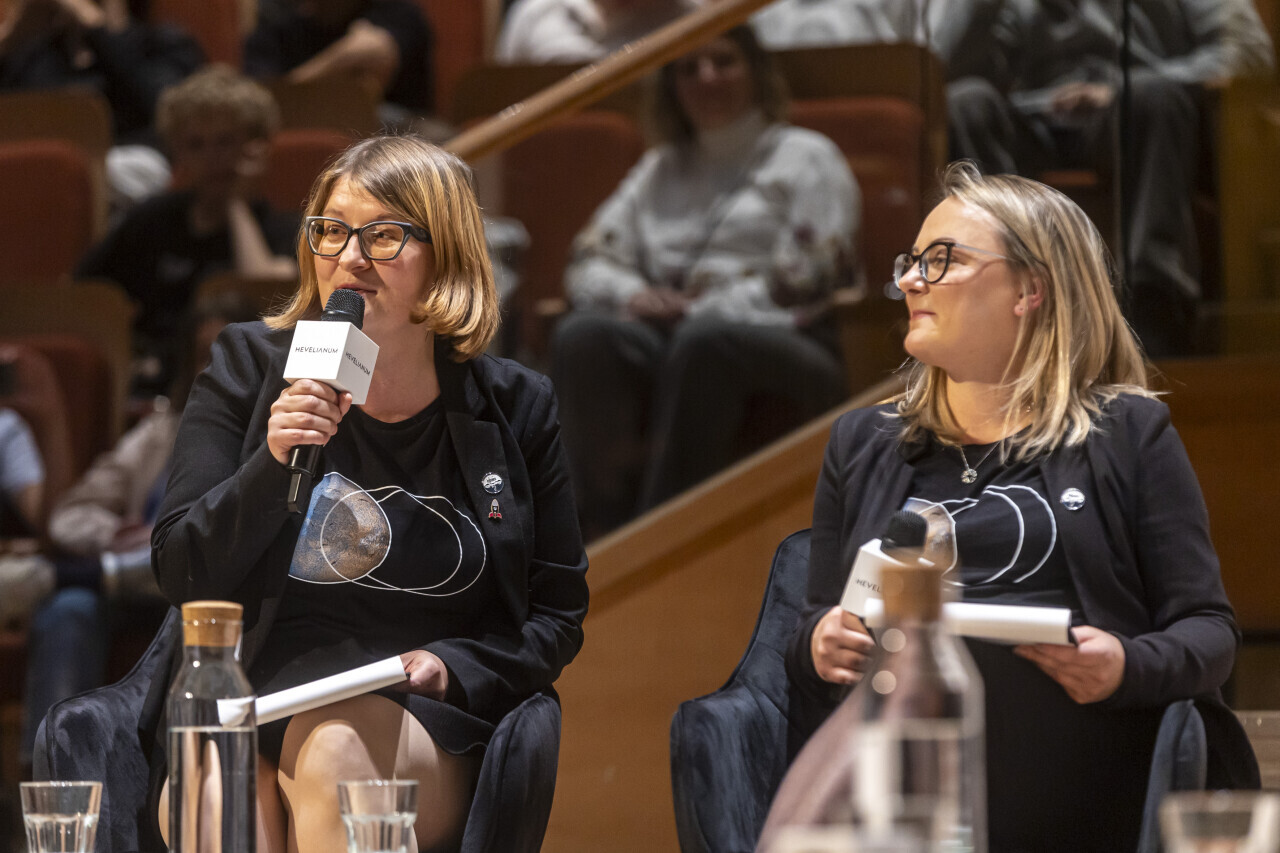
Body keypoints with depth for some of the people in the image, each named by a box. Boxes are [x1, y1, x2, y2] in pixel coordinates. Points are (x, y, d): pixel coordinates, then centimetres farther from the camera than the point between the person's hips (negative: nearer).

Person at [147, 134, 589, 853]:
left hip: (430, 728, 0)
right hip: (252, 702, 0)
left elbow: (558, 613, 12)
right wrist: (272, 467, -12)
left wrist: (450, 667, -7)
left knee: (333, 746, -36)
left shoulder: (514, 408, 9)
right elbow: (182, 575, 5)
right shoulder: (250, 369, 10)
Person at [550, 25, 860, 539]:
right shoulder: (660, 169, 29)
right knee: (583, 335, -31)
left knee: (704, 340, -40)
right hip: (665, 346, 4)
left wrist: (703, 309, -11)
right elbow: (590, 263, 19)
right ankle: (606, 525, -41)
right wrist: (631, 293, -5)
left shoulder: (806, 158, 16)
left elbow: (803, 276, 1)